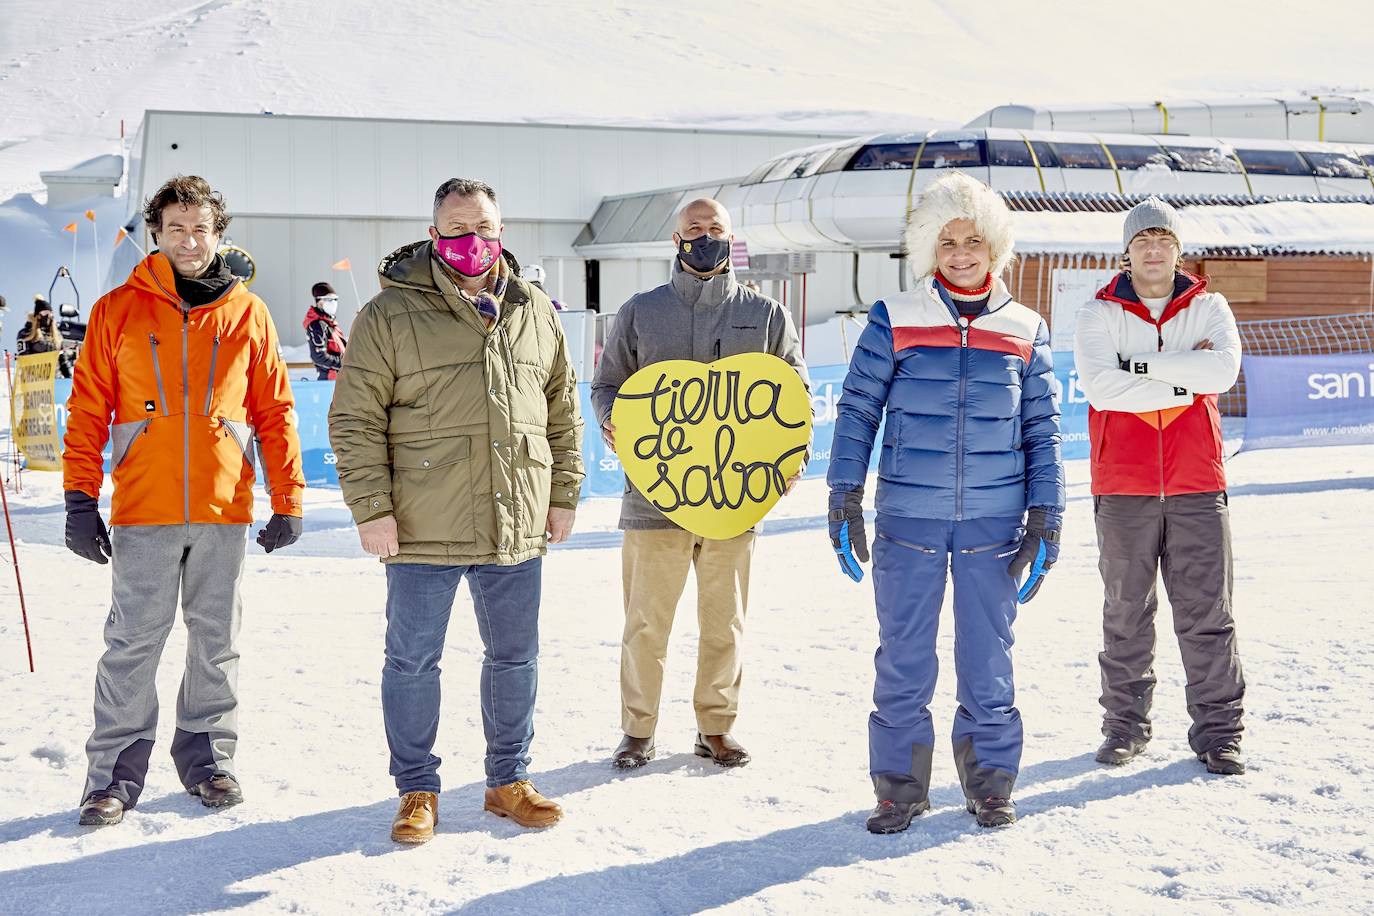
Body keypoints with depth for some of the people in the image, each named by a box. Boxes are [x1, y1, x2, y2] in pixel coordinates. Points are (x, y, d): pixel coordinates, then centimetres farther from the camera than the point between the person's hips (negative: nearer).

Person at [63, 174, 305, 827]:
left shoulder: (247, 314, 7)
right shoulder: (119, 310, 4)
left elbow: (274, 412, 9)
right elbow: (88, 412, 3)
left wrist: (288, 500, 4)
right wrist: (80, 502, -3)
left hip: (225, 506, 2)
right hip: (143, 509, -1)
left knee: (217, 639, 9)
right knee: (133, 641, 0)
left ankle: (209, 758, 21)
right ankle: (115, 773, 8)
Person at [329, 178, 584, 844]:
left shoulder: (535, 314, 10)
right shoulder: (390, 314, -4)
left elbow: (562, 412, 16)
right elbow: (355, 418, -6)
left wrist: (564, 495, 10)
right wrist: (371, 508, -11)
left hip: (516, 530, 4)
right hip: (422, 532, -3)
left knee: (515, 657, 13)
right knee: (413, 661, 6)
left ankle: (508, 782, 28)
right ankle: (417, 790, 21)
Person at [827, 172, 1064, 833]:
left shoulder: (1024, 331, 6)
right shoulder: (893, 321, 1)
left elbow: (1041, 429, 8)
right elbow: (857, 412, 2)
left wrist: (1045, 517, 3)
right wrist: (844, 501, -4)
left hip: (995, 522, 1)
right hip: (908, 518, -1)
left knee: (988, 656, 6)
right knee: (903, 660, 2)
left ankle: (990, 781, 20)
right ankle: (900, 787, 14)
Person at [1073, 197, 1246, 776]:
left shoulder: (1208, 309, 9)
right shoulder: (1100, 315, 5)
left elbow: (1224, 368, -12)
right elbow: (1100, 385, -13)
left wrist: (1140, 365, -14)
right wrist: (1182, 380, -11)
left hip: (1197, 486, 1)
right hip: (1123, 488, -1)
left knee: (1208, 612, 1)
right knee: (1126, 613, 6)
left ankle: (1217, 731, 9)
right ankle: (1125, 725, 16)